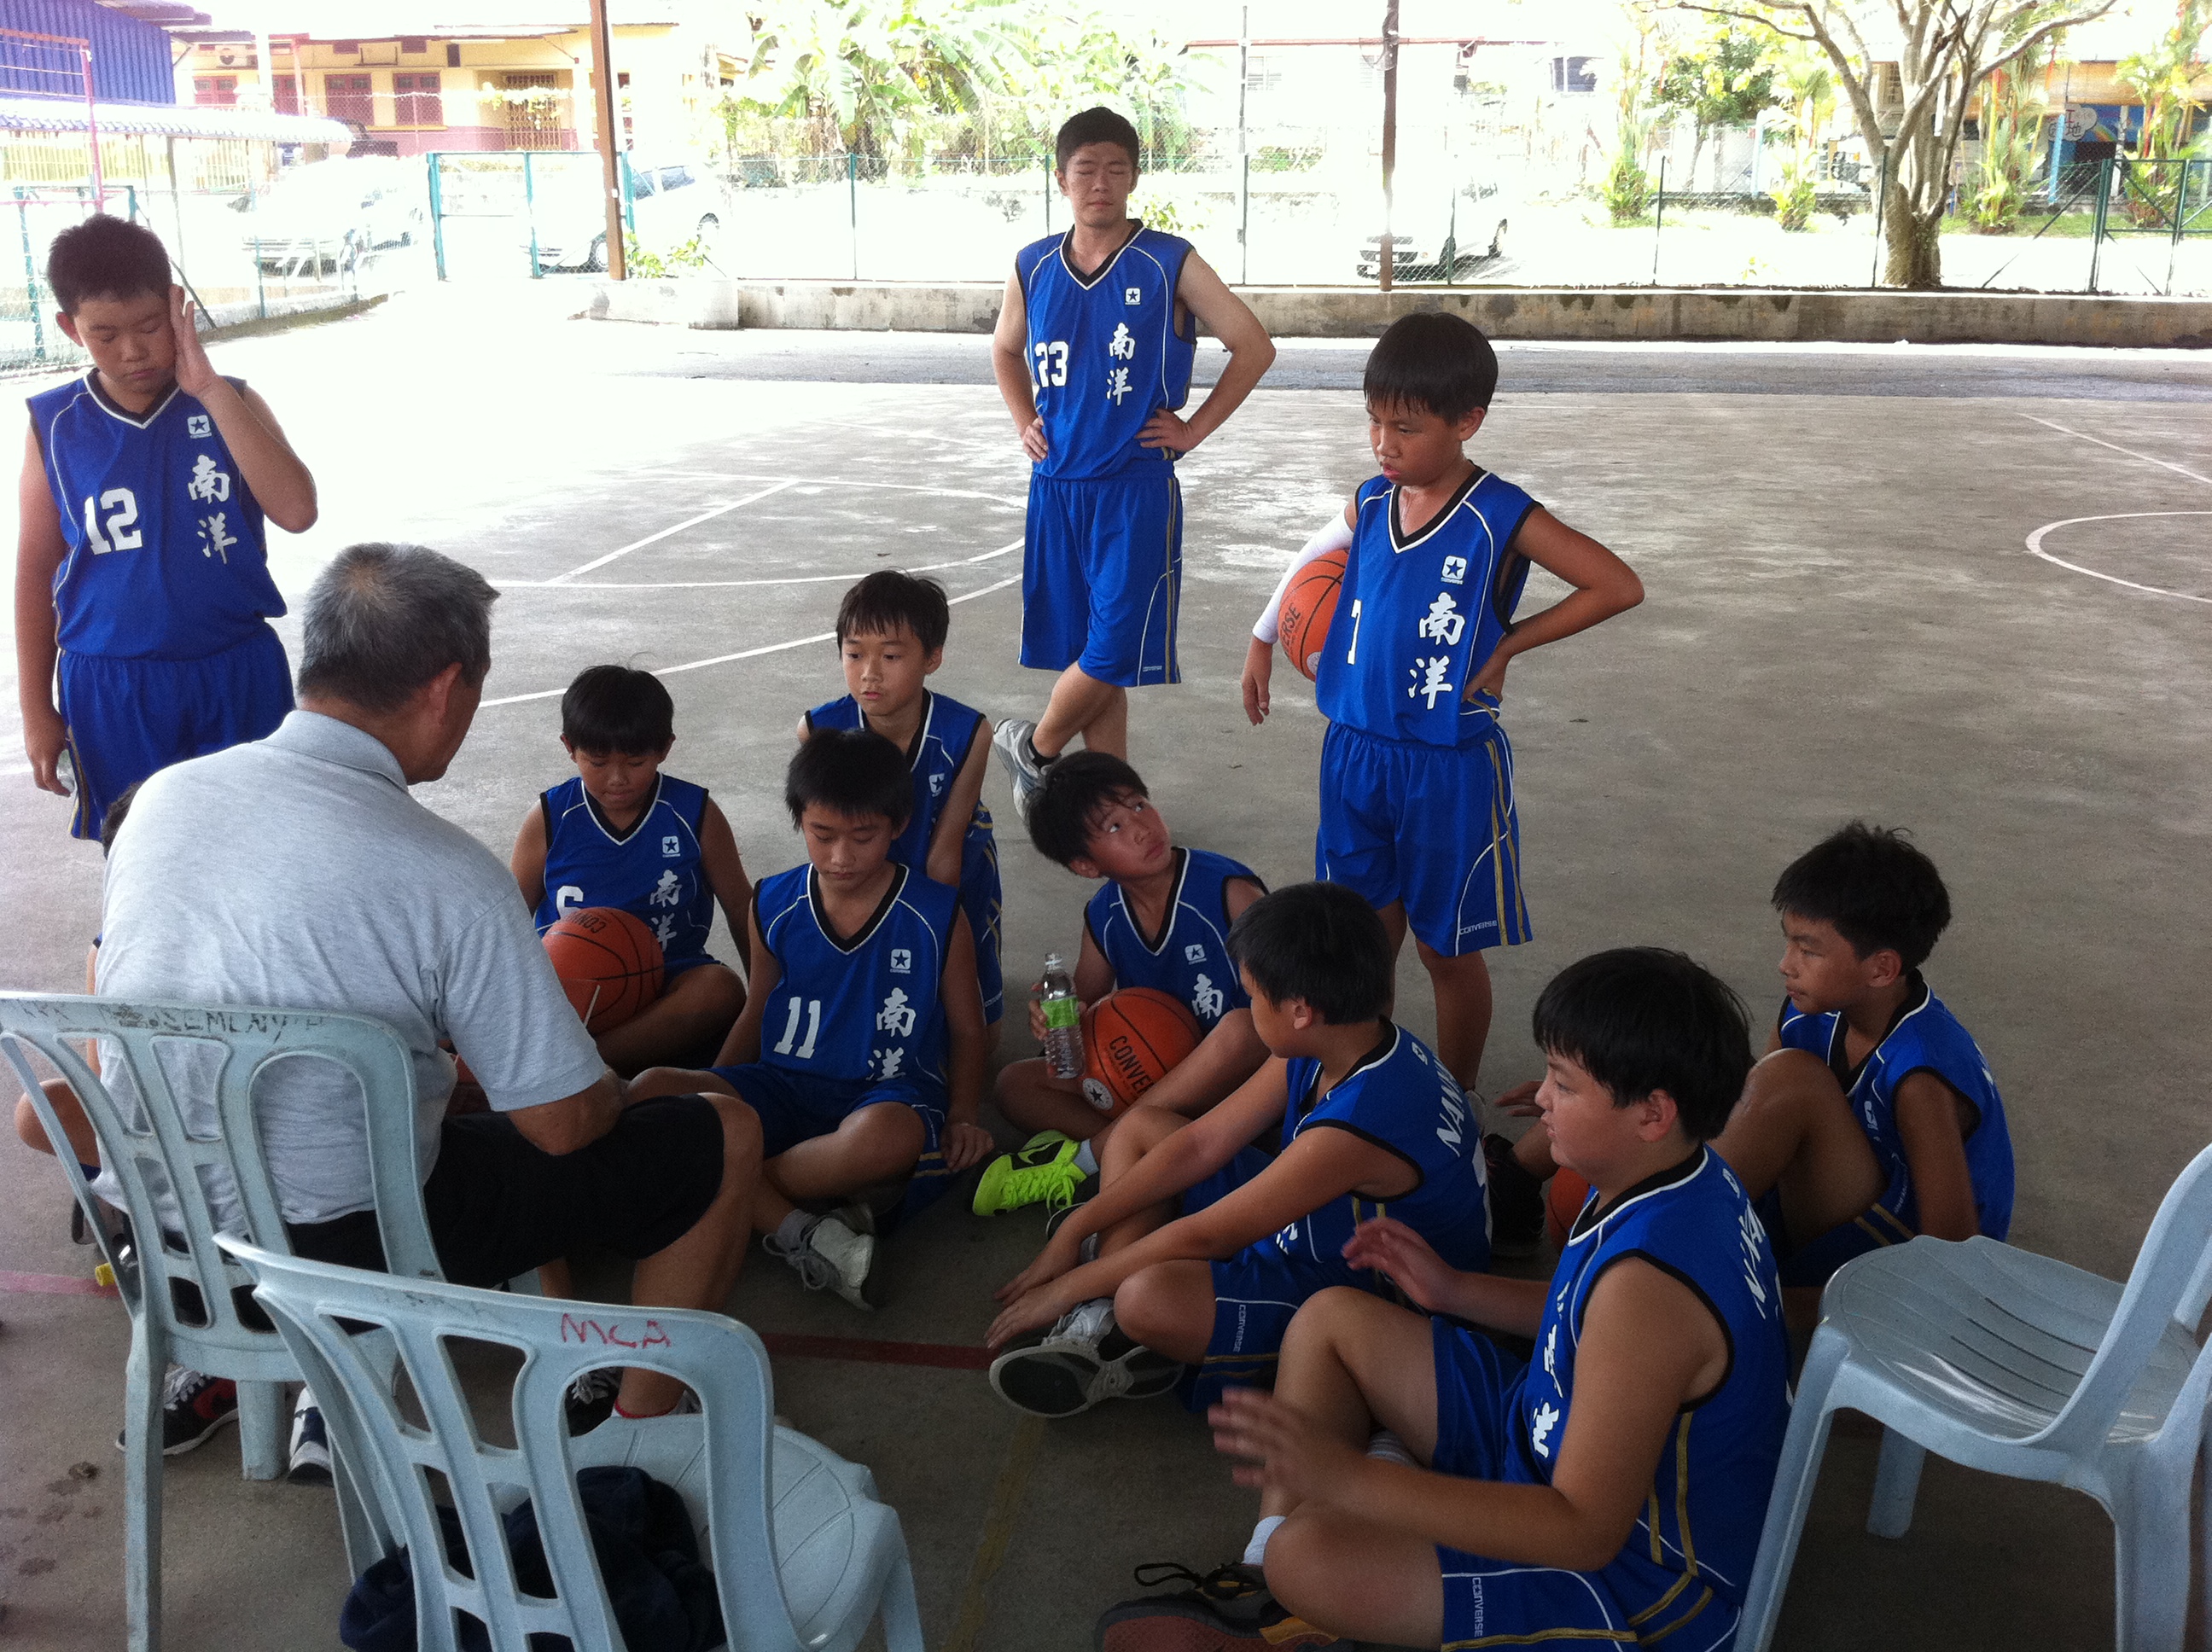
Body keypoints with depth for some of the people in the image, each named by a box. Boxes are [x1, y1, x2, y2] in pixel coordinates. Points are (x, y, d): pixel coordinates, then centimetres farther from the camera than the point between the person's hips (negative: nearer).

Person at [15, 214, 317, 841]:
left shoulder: (231, 403, -4)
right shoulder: (53, 426, -2)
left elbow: (296, 511, -20)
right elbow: (36, 570, 4)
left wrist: (211, 391, -21)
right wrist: (36, 709, 4)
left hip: (238, 672, 0)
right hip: (112, 687, 0)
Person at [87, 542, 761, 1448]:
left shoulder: (164, 794, -4)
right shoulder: (446, 874, -24)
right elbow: (564, 1124, -17)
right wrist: (616, 1090, 8)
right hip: (346, 1245, -7)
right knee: (724, 1136, 4)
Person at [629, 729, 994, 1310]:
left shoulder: (936, 914, 1)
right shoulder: (773, 906, 8)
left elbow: (967, 1029, 10)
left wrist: (961, 1116, -6)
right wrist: (708, 1097, 4)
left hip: (891, 1092, -3)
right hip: (786, 1086, 3)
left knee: (885, 1134, -44)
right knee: (650, 1092, -25)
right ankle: (804, 1234, -32)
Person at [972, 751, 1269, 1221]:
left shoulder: (1229, 892, -17)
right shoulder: (1104, 917, 0)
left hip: (1234, 1077, -4)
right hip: (1150, 1083, 4)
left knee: (1242, 1027, -39)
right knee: (1016, 1085, -8)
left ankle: (1081, 1160, -28)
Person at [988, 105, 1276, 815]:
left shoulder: (1170, 264, -6)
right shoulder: (1033, 268, 6)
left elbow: (1254, 346, -2)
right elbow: (1005, 350, 25)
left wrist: (1192, 429, -5)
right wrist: (1025, 423, 11)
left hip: (1137, 489, -3)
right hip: (1056, 486, 4)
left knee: (1113, 648, -6)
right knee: (1088, 654, 8)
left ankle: (1033, 748, 20)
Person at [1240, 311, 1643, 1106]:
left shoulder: (1501, 518, -14)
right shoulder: (1371, 504, 2)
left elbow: (1619, 586, -15)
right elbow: (1313, 558, 23)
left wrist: (1506, 645, -13)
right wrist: (1262, 640, 23)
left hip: (1448, 768, -4)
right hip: (1354, 751, 5)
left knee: (1447, 948, 9)